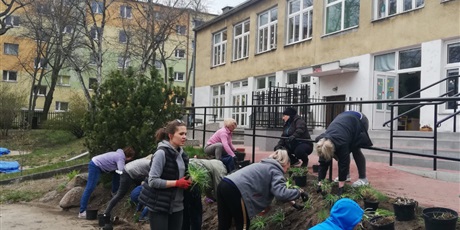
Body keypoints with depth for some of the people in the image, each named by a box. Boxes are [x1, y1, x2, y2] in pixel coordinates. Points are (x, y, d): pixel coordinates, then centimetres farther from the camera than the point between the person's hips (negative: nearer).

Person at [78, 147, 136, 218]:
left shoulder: (120, 154, 10)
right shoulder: (121, 157, -19)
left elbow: (119, 170, 15)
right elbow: (122, 171, -29)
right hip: (95, 166, -10)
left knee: (116, 172, 15)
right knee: (90, 188, -12)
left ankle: (114, 192, 27)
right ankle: (82, 212, -11)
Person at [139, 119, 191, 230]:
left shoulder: (181, 153, 8)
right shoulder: (162, 153, -16)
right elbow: (153, 181, -20)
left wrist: (187, 181, -1)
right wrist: (177, 183, -20)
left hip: (177, 207, 7)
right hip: (159, 207, -7)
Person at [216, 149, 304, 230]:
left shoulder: (265, 165, 30)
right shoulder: (276, 171, 3)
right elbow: (281, 194, -12)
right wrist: (298, 192, 7)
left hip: (224, 185, 9)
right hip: (234, 190, -9)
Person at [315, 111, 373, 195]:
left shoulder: (342, 143, -39)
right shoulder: (323, 142, -22)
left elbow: (343, 163, -33)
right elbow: (323, 163, -16)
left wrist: (341, 186, -30)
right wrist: (320, 183, -16)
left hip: (359, 121, -6)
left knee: (355, 150, -12)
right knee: (343, 154, -3)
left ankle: (363, 179, -3)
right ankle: (346, 175, 10)